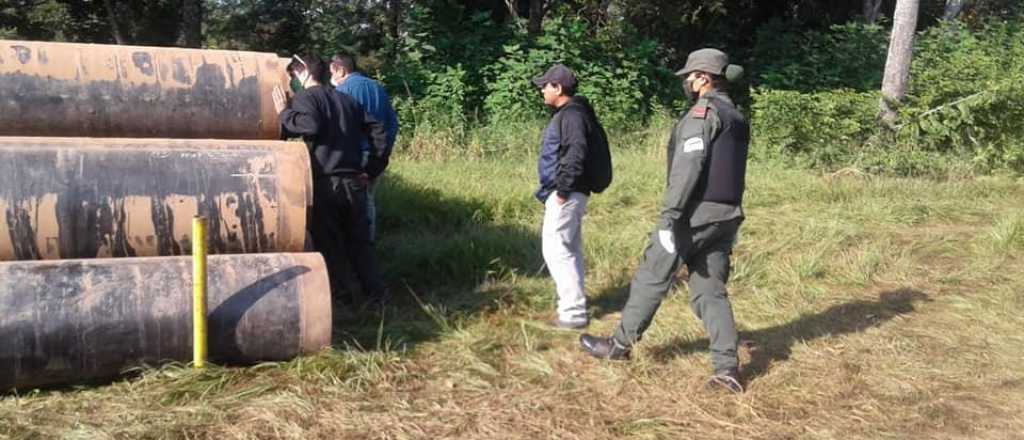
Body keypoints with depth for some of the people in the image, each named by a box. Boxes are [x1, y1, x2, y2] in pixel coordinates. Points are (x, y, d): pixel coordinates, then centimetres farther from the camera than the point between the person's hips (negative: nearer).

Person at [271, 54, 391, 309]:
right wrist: (371, 171, 15)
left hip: (326, 183, -5)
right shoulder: (346, 99, 15)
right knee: (359, 240, 12)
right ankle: (376, 294, 11)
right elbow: (378, 130, 13)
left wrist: (284, 113, -6)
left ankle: (335, 296, 11)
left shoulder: (306, 97, -2)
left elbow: (310, 125, -23)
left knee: (328, 243, 6)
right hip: (354, 182, 5)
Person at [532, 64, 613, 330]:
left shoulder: (572, 115, -15)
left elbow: (576, 154, -25)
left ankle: (573, 313, -6)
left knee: (556, 249, -9)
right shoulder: (566, 114, 17)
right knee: (570, 248, 17)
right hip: (572, 193, 11)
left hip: (566, 194, -11)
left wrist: (563, 190, -22)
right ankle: (574, 301, 28)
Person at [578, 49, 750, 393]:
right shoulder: (738, 119, 17)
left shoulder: (702, 114, -10)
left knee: (652, 277, 4)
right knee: (710, 291, 9)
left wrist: (668, 217, -21)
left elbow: (687, 168, -20)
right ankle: (727, 367, 2)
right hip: (726, 216, 8)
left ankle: (620, 344, 16)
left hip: (695, 214, -8)